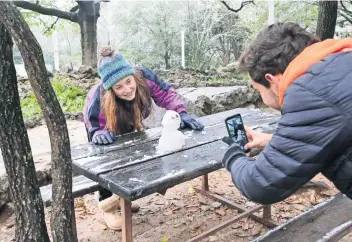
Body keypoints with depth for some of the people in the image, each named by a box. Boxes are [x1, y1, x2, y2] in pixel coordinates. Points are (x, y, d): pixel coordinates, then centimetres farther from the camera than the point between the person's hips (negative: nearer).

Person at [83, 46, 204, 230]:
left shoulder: (144, 76, -41)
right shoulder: (99, 99, -47)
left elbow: (166, 93, -28)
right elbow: (96, 128, -37)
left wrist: (181, 113, -39)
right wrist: (100, 135, -60)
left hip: (127, 123, 4)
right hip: (101, 124, -4)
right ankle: (107, 206, 15)